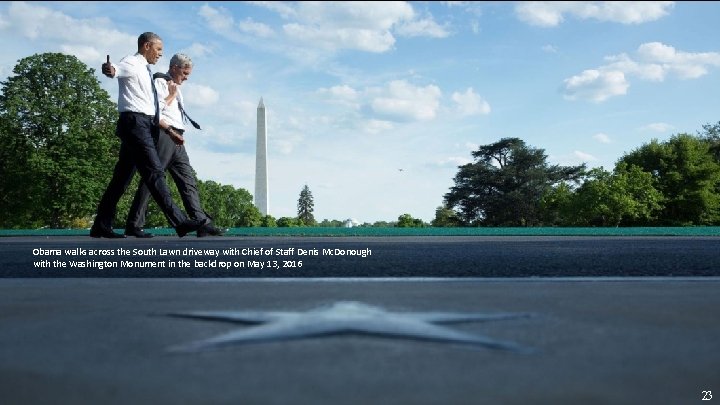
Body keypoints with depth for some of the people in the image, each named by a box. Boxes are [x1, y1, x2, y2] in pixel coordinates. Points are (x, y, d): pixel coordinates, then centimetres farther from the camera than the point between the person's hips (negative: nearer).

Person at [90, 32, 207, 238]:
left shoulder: (145, 69, 25)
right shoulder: (131, 63, -4)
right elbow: (118, 69, -27)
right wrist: (110, 70, -50)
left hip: (145, 124, 10)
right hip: (135, 121, -10)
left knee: (123, 174, 9)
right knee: (154, 172, -16)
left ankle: (101, 225, 12)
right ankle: (179, 221, -22)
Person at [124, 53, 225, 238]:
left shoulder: (176, 88, 26)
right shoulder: (159, 82, -1)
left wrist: (176, 134, 6)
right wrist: (171, 95, -9)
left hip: (176, 139, 9)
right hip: (163, 136, -9)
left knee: (188, 181, 1)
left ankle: (202, 223, -3)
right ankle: (133, 225, -6)